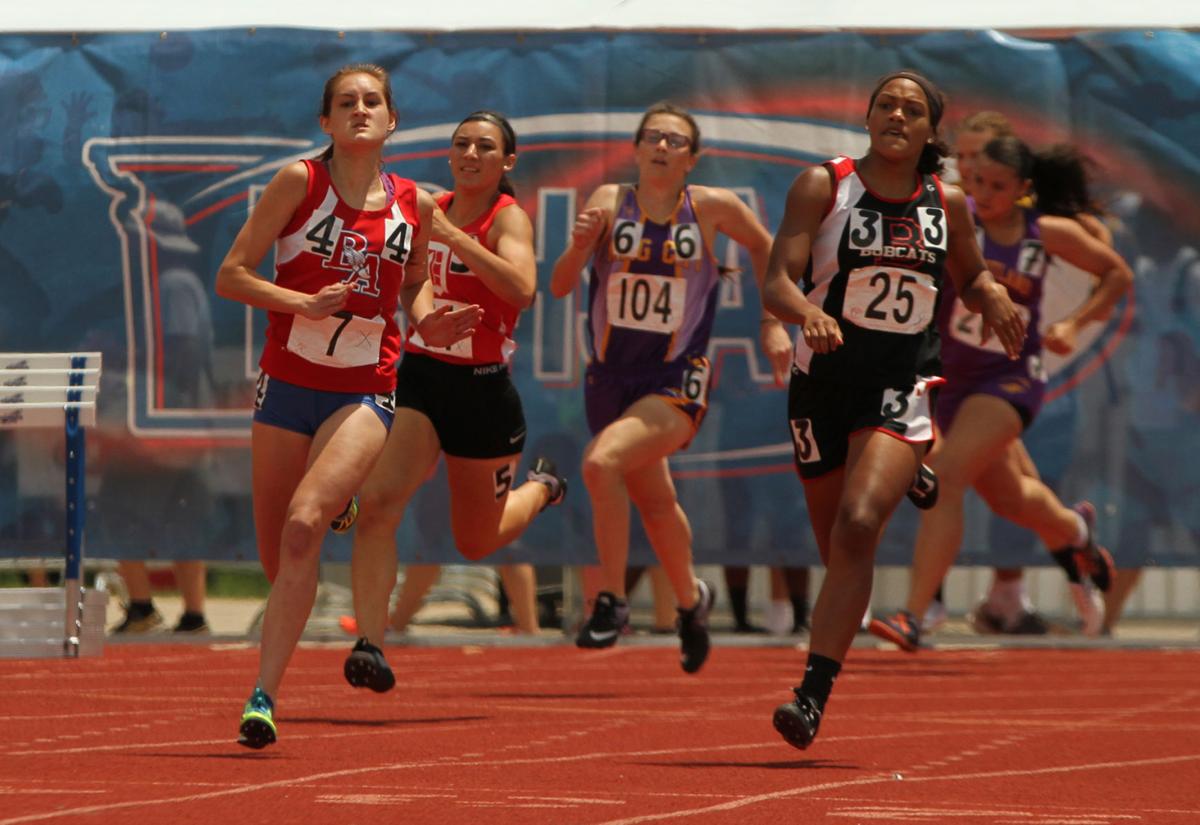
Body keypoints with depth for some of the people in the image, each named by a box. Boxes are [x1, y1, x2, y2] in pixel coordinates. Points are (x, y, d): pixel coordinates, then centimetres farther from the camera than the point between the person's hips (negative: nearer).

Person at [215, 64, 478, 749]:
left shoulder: (414, 205, 3)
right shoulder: (299, 182, -4)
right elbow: (232, 275, -4)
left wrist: (426, 320, 0)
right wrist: (306, 304, -19)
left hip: (364, 395, -1)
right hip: (287, 384, 1)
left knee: (301, 529, -24)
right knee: (277, 556, 9)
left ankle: (265, 694, -23)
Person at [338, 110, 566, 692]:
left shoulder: (509, 219, -11)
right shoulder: (427, 208, 5)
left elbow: (522, 289, -32)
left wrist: (451, 234, -34)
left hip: (483, 389, -3)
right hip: (417, 380, 3)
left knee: (476, 543, 15)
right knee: (377, 501, -23)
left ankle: (540, 490, 47)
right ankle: (369, 643, -25)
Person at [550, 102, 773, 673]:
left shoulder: (712, 208, -7)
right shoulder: (610, 202, -5)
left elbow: (763, 246, 14)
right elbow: (560, 287, -11)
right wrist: (579, 246, -29)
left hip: (676, 383, -4)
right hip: (610, 379, 4)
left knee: (601, 461, -29)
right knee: (654, 502, 21)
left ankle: (612, 601, -17)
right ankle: (691, 599, 49)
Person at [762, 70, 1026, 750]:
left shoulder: (947, 204, 7)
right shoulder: (823, 186, -1)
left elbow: (970, 274, 25)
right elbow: (777, 280, -11)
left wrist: (993, 296, 2)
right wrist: (807, 312, -33)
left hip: (903, 388, -1)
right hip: (825, 380, 1)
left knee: (858, 527, -23)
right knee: (837, 550, 10)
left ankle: (813, 695, -26)